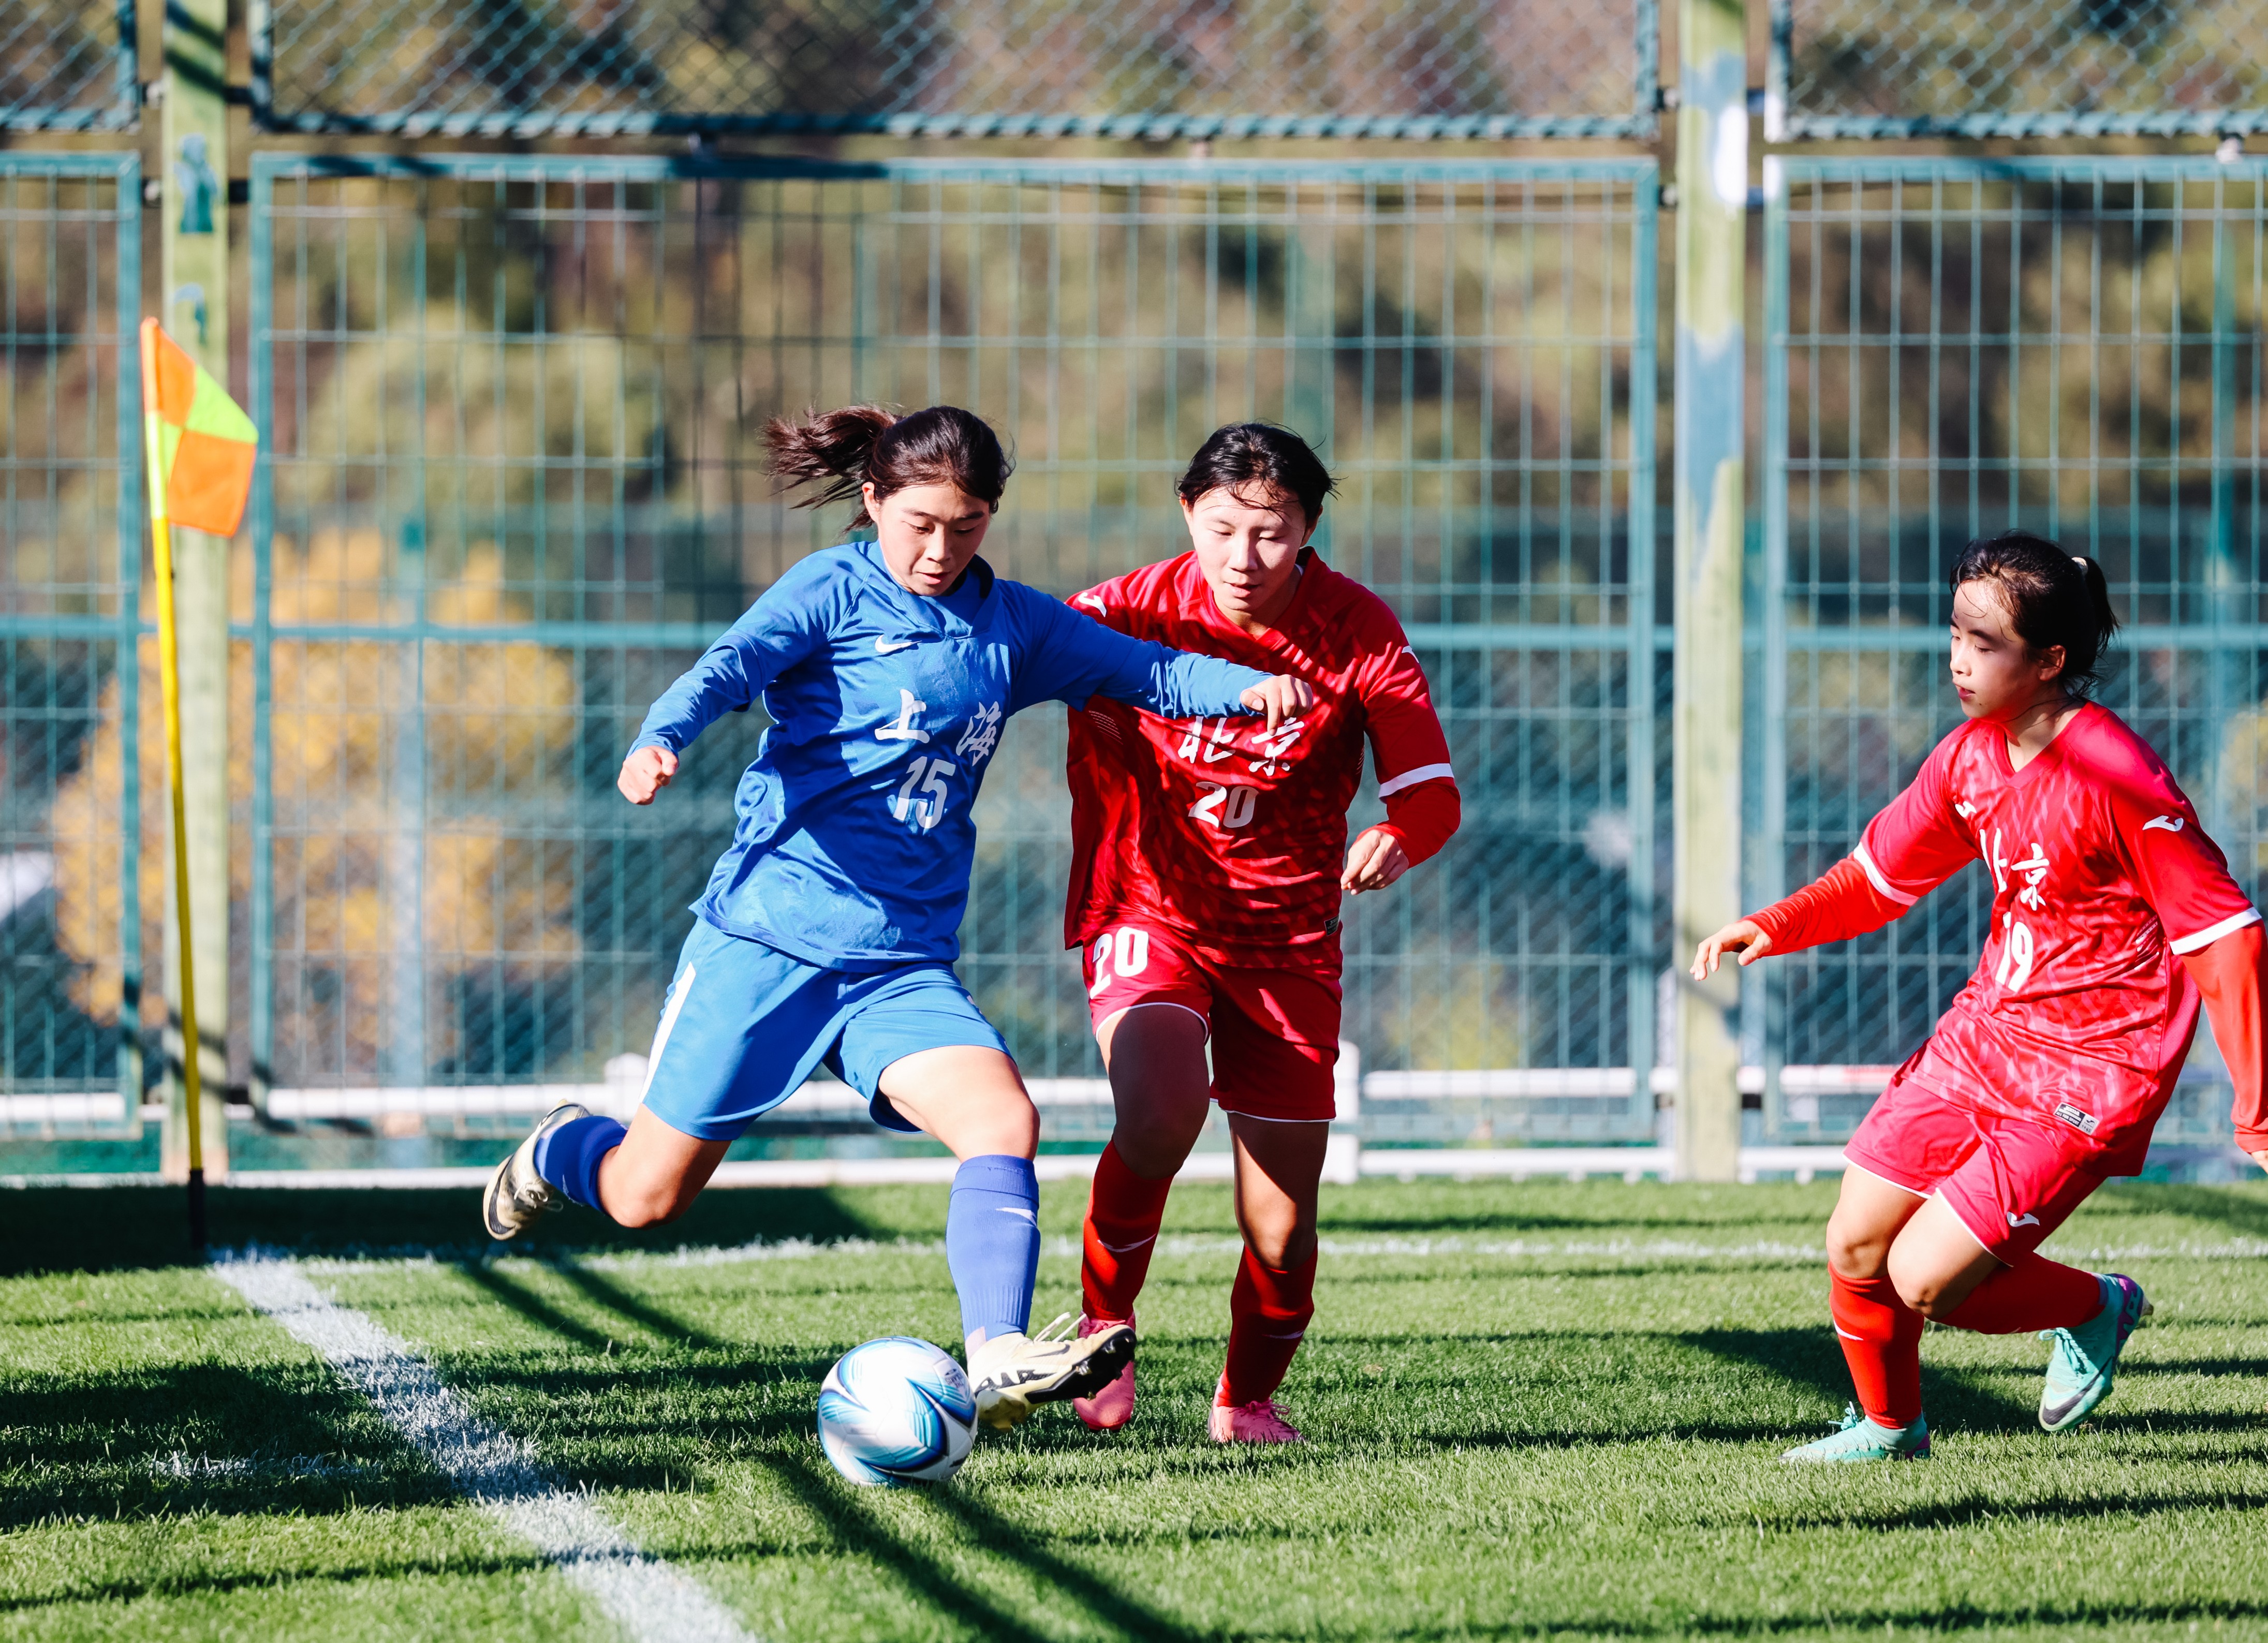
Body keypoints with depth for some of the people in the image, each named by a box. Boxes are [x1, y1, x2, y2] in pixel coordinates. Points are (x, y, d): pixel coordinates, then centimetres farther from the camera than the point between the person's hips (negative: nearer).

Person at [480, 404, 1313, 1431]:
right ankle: (562, 1152, 40)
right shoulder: (833, 592, -4)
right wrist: (660, 743, -40)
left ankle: (998, 1362, -32)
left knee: (1004, 1122, -24)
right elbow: (730, 667, -19)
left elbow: (1144, 670, 13)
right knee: (648, 1197, 6)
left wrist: (1248, 686, -7)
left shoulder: (1010, 625, 10)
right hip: (767, 932, -4)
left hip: (903, 962, 4)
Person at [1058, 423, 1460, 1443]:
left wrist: (1396, 841, -35)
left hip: (1285, 938, 1)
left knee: (1282, 1232, 0)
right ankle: (1103, 1322, -5)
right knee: (1161, 1113, -31)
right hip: (1148, 912, -1)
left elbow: (1431, 791, -12)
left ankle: (1250, 1400, 29)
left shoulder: (1356, 632, -10)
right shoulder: (1133, 611, -10)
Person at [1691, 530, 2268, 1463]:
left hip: (2089, 1075, -7)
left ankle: (2098, 1307, 16)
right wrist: (1771, 927, -2)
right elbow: (1879, 876, 16)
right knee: (1854, 1247, 7)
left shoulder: (2116, 777, -21)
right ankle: (1889, 1427, 35)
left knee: (1922, 1280, -11)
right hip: (1984, 1036, 7)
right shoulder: (1970, 758, 2)